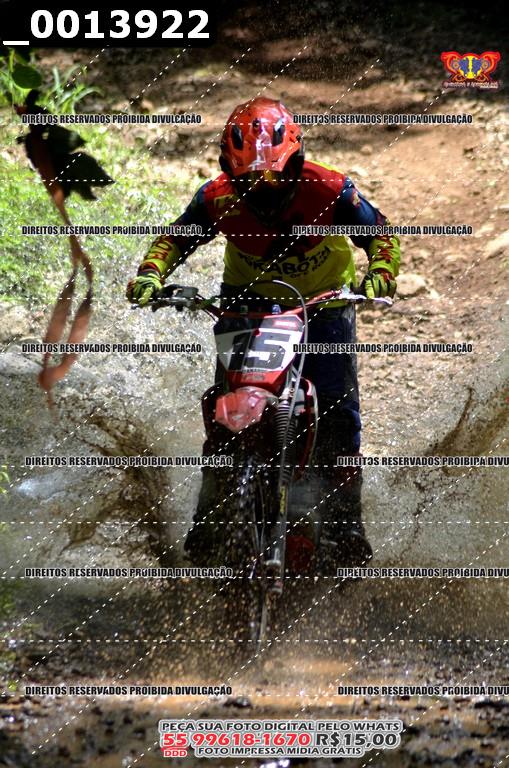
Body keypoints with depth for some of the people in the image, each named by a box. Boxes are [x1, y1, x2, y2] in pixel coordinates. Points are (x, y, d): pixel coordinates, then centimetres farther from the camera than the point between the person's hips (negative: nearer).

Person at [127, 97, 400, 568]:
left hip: (323, 301, -1)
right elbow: (175, 238, -5)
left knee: (337, 408, -9)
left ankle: (344, 522, 2)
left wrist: (380, 274, -33)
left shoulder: (328, 191, -23)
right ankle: (209, 515, 4)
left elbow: (379, 232, -12)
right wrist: (150, 274, -25)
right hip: (248, 303, 1)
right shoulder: (219, 198, -19)